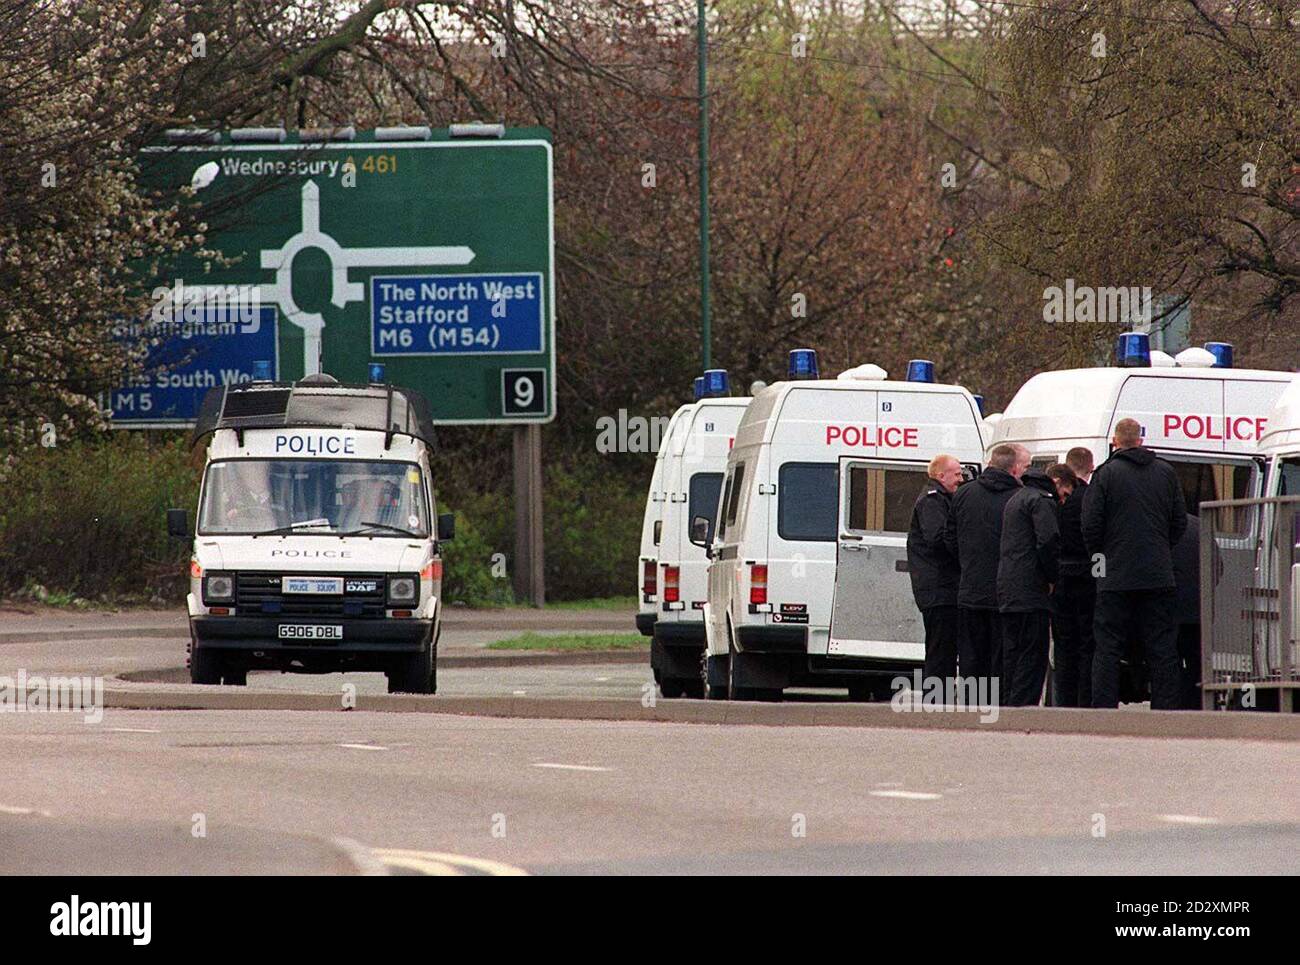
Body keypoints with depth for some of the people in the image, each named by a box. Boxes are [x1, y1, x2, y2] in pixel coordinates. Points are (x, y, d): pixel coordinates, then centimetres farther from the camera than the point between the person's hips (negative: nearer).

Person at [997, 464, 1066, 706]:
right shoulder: (1042, 501, -7)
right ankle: (1022, 709, -14)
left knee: (1012, 656, 11)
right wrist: (1052, 577, -6)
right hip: (1030, 592, -9)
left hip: (1007, 592, 9)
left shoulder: (1015, 499, 24)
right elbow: (1048, 542, -19)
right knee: (1033, 658, -8)